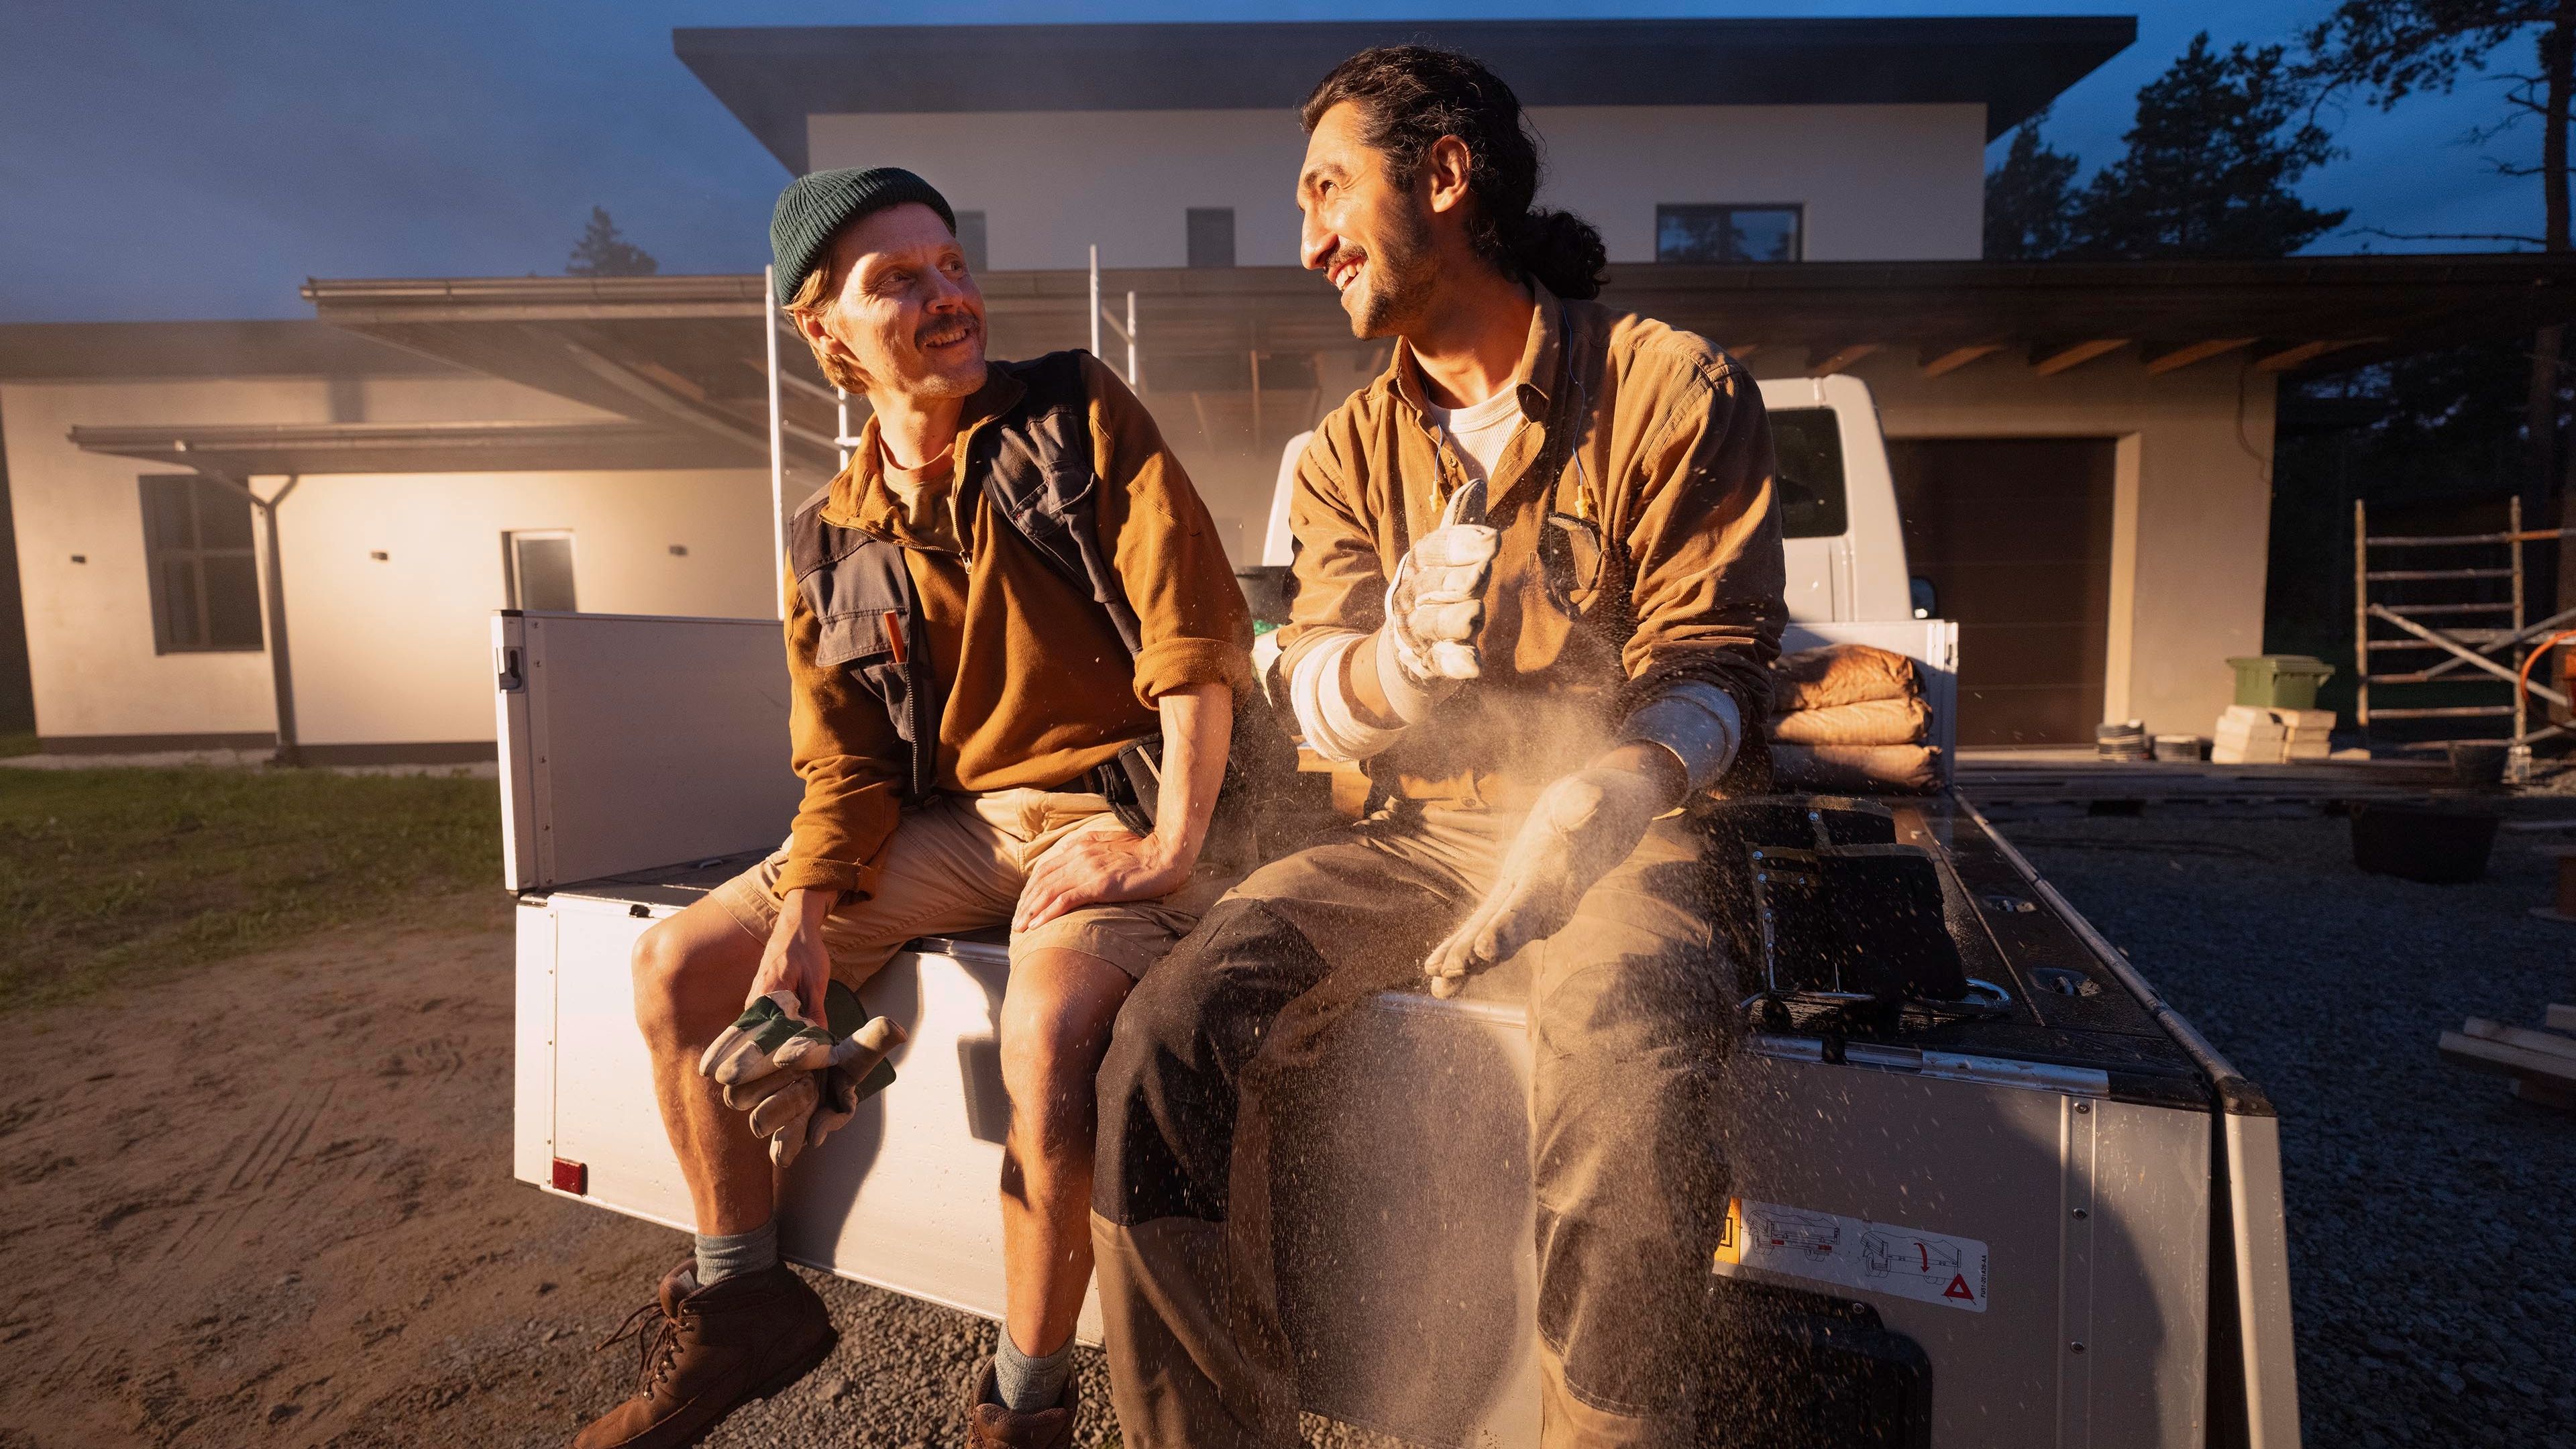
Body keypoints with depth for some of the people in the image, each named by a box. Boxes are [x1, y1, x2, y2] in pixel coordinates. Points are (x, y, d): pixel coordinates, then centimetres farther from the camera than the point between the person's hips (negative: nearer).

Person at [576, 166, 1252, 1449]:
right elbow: (846, 773, 7)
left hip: (1112, 808, -5)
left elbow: (1195, 634, -12)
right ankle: (741, 1301, 19)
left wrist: (1169, 848, -21)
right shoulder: (831, 548, 10)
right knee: (674, 967, 0)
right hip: (948, 828, 6)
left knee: (1050, 1023, -35)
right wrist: (801, 925, -11)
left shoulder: (1081, 416, -2)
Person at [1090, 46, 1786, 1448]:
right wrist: (1395, 655, -25)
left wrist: (1584, 816, -26)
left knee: (1629, 1089, -35)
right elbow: (1309, 688, 0)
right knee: (1167, 1033, -20)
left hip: (1618, 832, -3)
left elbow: (1709, 670, -6)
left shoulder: (1676, 388, -1)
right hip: (1412, 834, 4)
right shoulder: (1348, 450, 12)